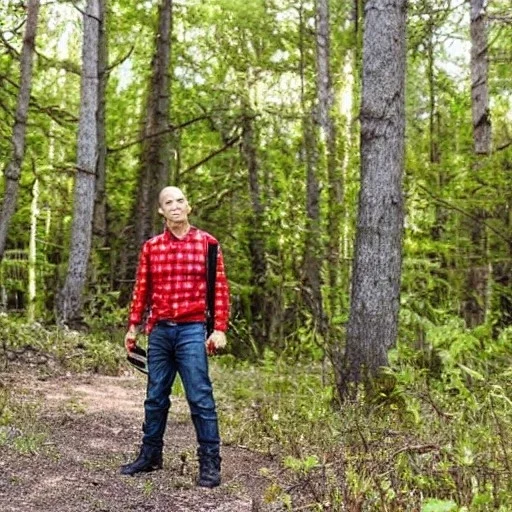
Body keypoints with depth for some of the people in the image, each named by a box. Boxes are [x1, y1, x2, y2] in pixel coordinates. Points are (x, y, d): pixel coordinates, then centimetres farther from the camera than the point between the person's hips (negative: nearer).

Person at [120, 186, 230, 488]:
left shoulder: (207, 243, 0)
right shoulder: (151, 247, 8)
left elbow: (220, 288, -2)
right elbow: (142, 289, 13)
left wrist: (220, 329, -8)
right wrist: (133, 327, 11)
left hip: (192, 330, -4)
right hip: (159, 330, 4)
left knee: (200, 396, -5)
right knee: (155, 396, 13)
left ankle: (210, 464, 3)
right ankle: (150, 455, 26)